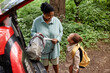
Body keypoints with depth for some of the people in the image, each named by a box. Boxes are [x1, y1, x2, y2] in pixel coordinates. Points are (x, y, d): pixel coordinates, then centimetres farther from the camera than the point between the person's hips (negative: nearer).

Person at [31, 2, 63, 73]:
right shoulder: (37, 21, -14)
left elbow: (61, 31, 1)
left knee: (55, 63, 22)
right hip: (43, 48, -1)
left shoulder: (56, 20, -11)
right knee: (45, 64, 20)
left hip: (54, 48, 1)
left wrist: (57, 39, -18)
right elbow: (33, 32, -3)